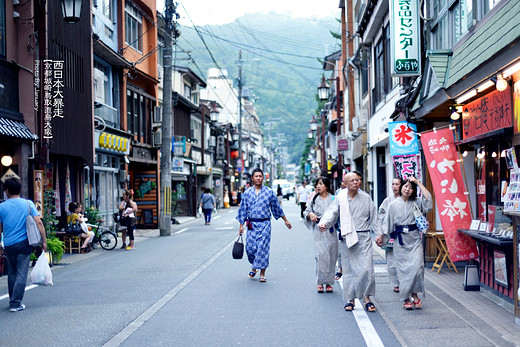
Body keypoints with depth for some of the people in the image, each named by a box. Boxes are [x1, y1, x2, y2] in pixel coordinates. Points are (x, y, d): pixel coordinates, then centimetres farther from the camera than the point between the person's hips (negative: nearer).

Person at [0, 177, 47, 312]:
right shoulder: (28, 204, -2)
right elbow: (38, 222, -8)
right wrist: (44, 241, -3)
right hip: (24, 244, -1)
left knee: (12, 273, 16)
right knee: (21, 274, 1)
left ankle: (13, 301, 23)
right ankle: (16, 304, -3)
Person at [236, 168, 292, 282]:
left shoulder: (269, 192, 3)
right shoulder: (247, 193, 5)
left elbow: (277, 207, 12)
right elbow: (243, 210, 9)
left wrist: (286, 221, 16)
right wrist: (241, 225, 6)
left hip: (265, 224, -1)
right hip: (251, 224, 1)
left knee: (263, 248, -6)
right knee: (250, 248, -2)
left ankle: (262, 273, 4)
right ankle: (254, 267, 26)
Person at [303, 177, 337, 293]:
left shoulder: (333, 199, 6)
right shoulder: (314, 200, 10)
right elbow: (306, 212, 16)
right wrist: (310, 215, -5)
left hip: (331, 230, 0)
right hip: (318, 231, 0)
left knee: (331, 256, 0)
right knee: (321, 255, -11)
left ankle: (329, 283, 9)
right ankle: (320, 282, -4)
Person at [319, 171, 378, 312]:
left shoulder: (366, 198, 5)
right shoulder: (340, 198, 1)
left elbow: (374, 217, 10)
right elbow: (332, 212, -8)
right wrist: (324, 222, -28)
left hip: (363, 237, 0)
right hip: (347, 237, 0)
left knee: (366, 268, -7)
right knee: (349, 269, 4)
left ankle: (366, 298, 8)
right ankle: (350, 299, 15)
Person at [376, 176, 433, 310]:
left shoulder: (416, 202, 7)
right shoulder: (393, 205, 4)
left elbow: (427, 198, -10)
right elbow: (387, 223, 8)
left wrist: (418, 182, -6)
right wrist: (381, 236, 2)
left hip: (415, 239, 1)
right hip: (400, 240, -1)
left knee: (417, 266, -12)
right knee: (403, 269, 0)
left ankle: (414, 294, 3)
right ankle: (406, 299, 8)